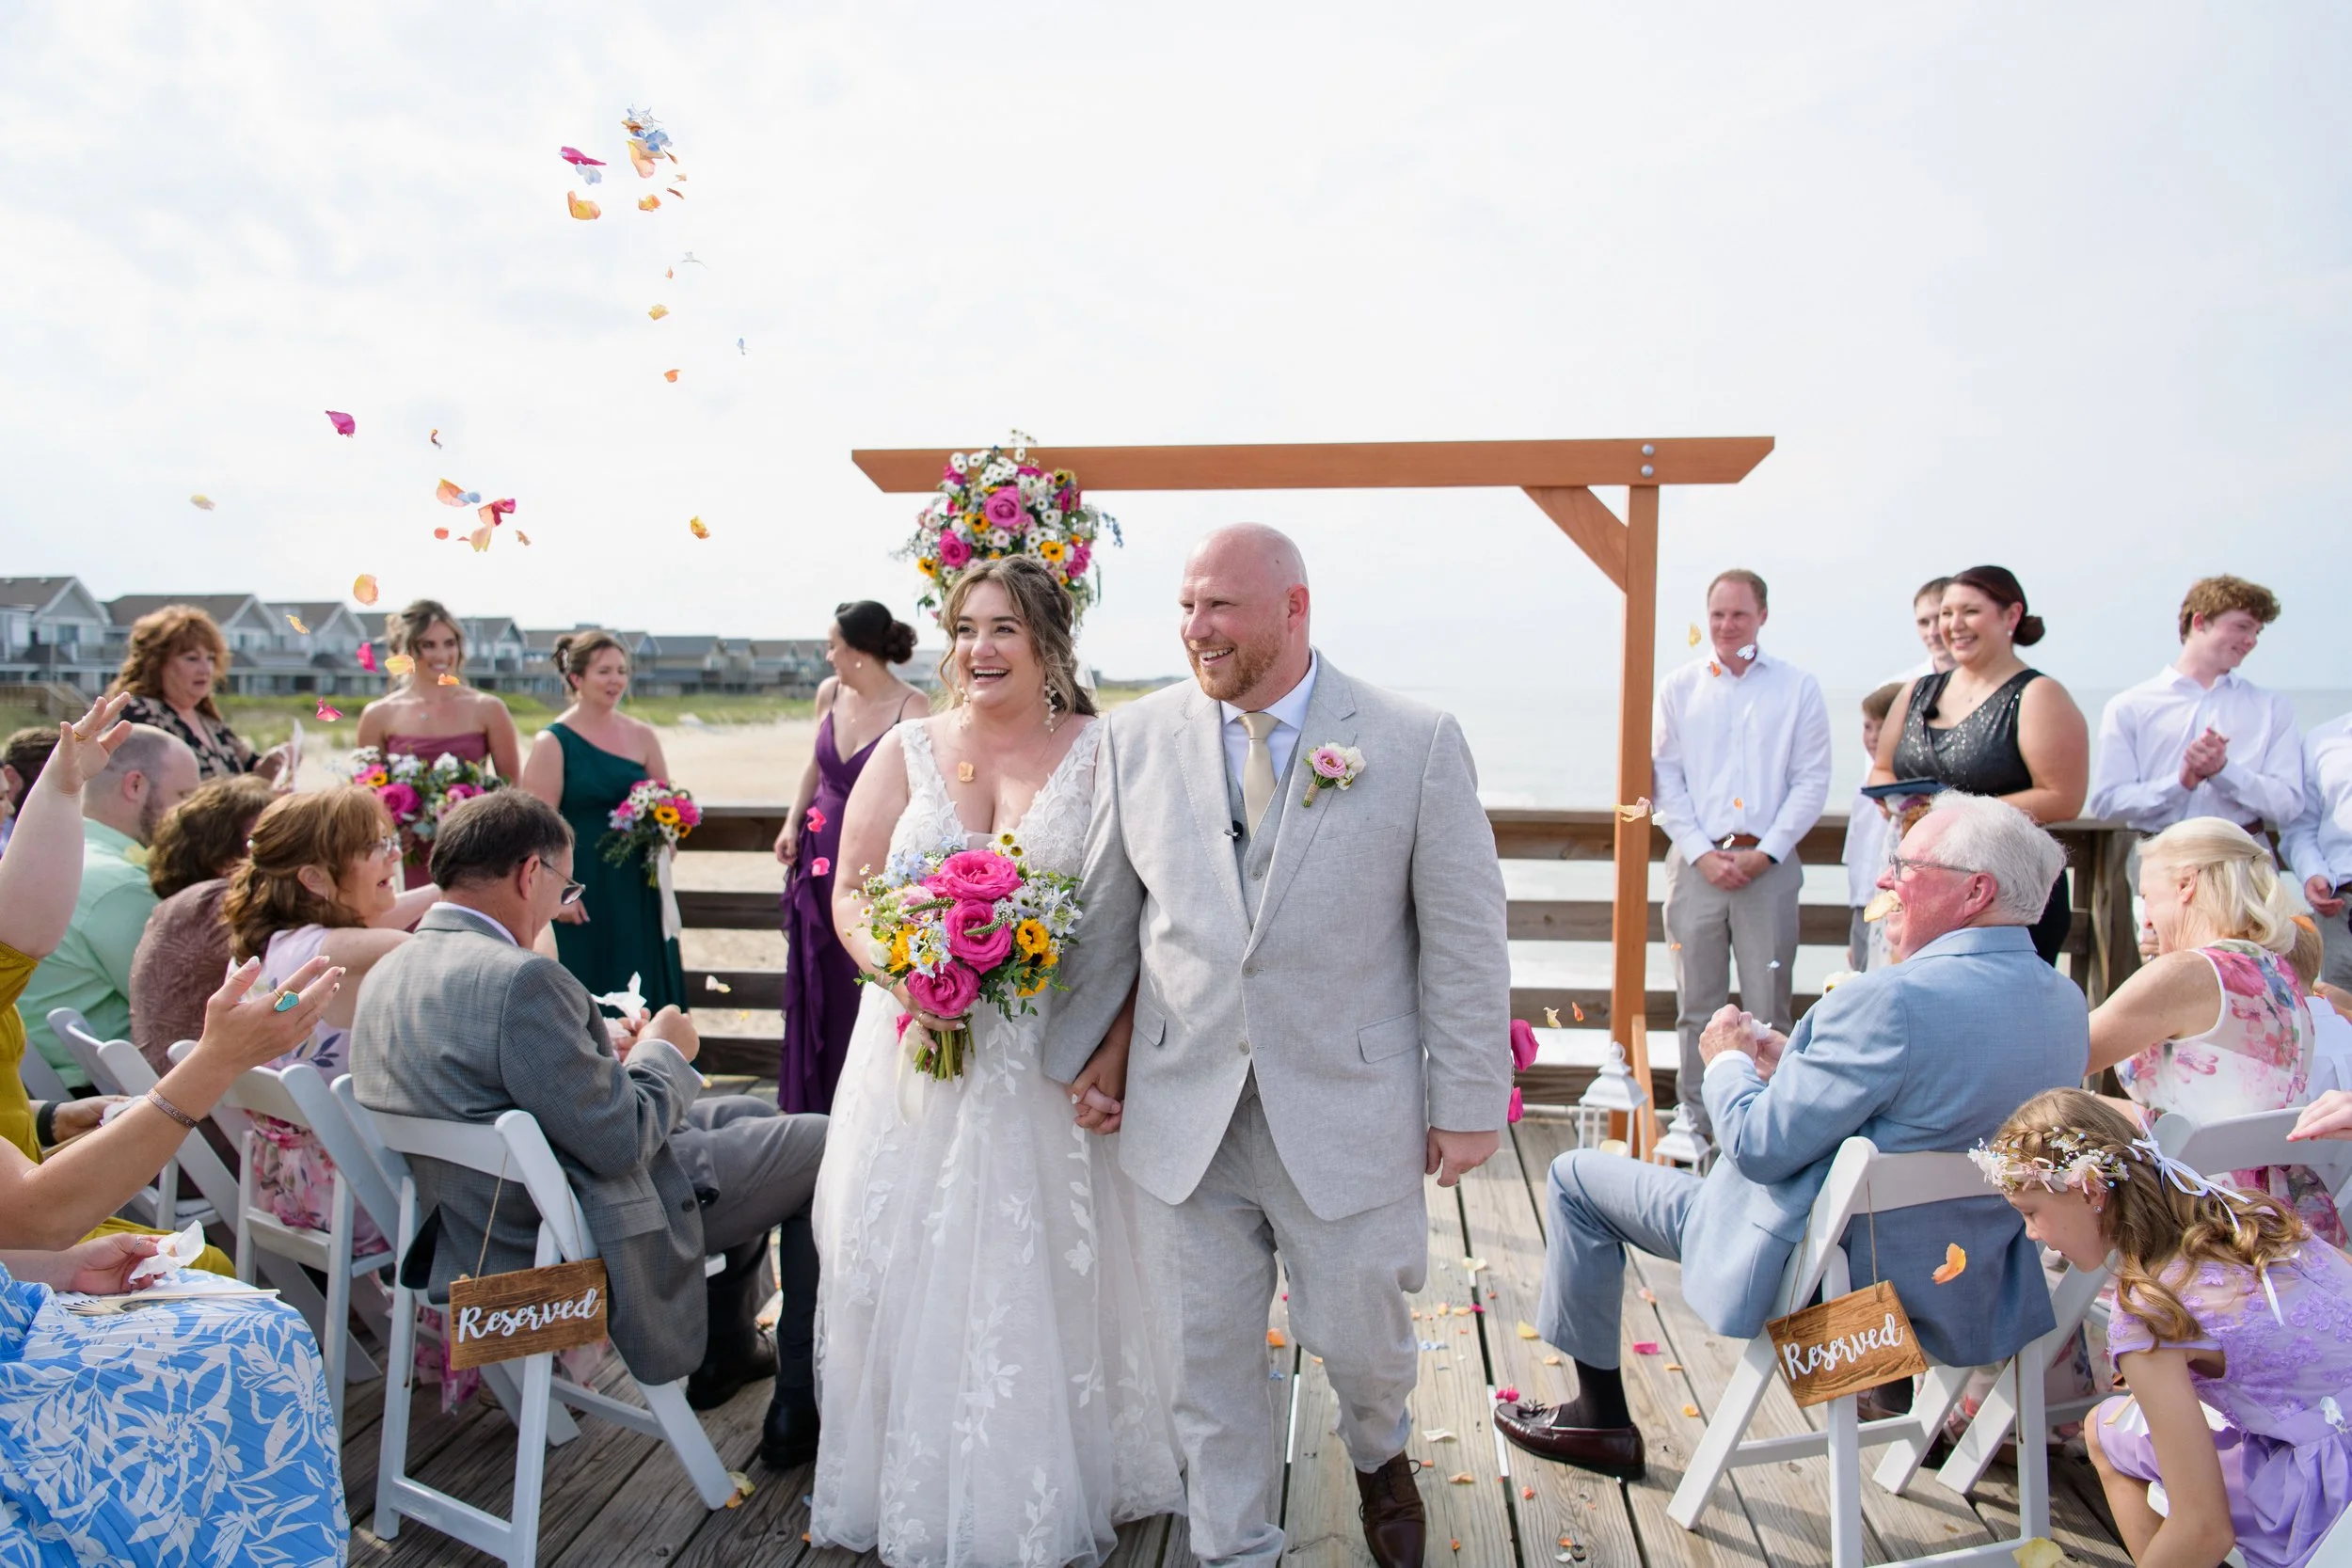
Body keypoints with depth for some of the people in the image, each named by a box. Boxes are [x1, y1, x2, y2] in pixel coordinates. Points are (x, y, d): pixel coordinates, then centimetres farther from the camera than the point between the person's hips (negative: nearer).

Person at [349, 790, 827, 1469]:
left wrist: (607, 1057, 7)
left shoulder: (389, 972, 1)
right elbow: (620, 1139, -25)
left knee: (748, 1115, 26)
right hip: (589, 1246, -10)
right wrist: (663, 1052, -7)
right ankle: (803, 1407, 13)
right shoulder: (520, 978, -29)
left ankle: (725, 1350, 36)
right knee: (823, 1147, 5)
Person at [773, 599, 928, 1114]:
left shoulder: (911, 709, -16)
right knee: (817, 981, 15)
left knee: (863, 986, 2)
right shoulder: (829, 693, 3)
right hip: (818, 854, 6)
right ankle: (813, 1102, 32)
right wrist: (792, 824, 10)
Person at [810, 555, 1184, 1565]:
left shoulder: (1102, 753, -2)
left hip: (1056, 1058, -2)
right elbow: (850, 891, 4)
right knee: (911, 1262, 8)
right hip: (918, 1049, 2)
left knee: (1050, 1269, 6)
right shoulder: (907, 751, 5)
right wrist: (905, 974, -15)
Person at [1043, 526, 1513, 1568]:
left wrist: (1468, 1103, -4)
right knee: (1209, 1355, 13)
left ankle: (1379, 1454, 52)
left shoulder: (1416, 743, -7)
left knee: (1361, 1336, 16)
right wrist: (1087, 1047, 11)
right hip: (1184, 1115, 2)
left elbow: (1464, 937, -4)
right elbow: (1102, 914, 8)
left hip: (1347, 1117, -1)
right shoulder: (1138, 739, -1)